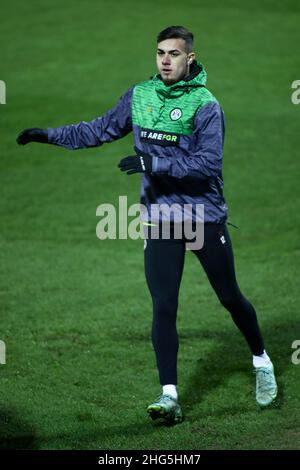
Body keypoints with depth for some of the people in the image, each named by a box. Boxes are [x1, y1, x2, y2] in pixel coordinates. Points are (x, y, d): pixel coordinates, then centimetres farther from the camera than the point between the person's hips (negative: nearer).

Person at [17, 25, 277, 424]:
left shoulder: (205, 104, -12)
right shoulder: (139, 96, 4)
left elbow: (208, 161, -22)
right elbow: (101, 130, 18)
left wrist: (154, 163, -28)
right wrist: (50, 135, 16)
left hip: (206, 216, -3)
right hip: (159, 219, 3)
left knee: (230, 298, 8)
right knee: (163, 307, -5)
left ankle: (262, 362, 32)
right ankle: (169, 396, -5)